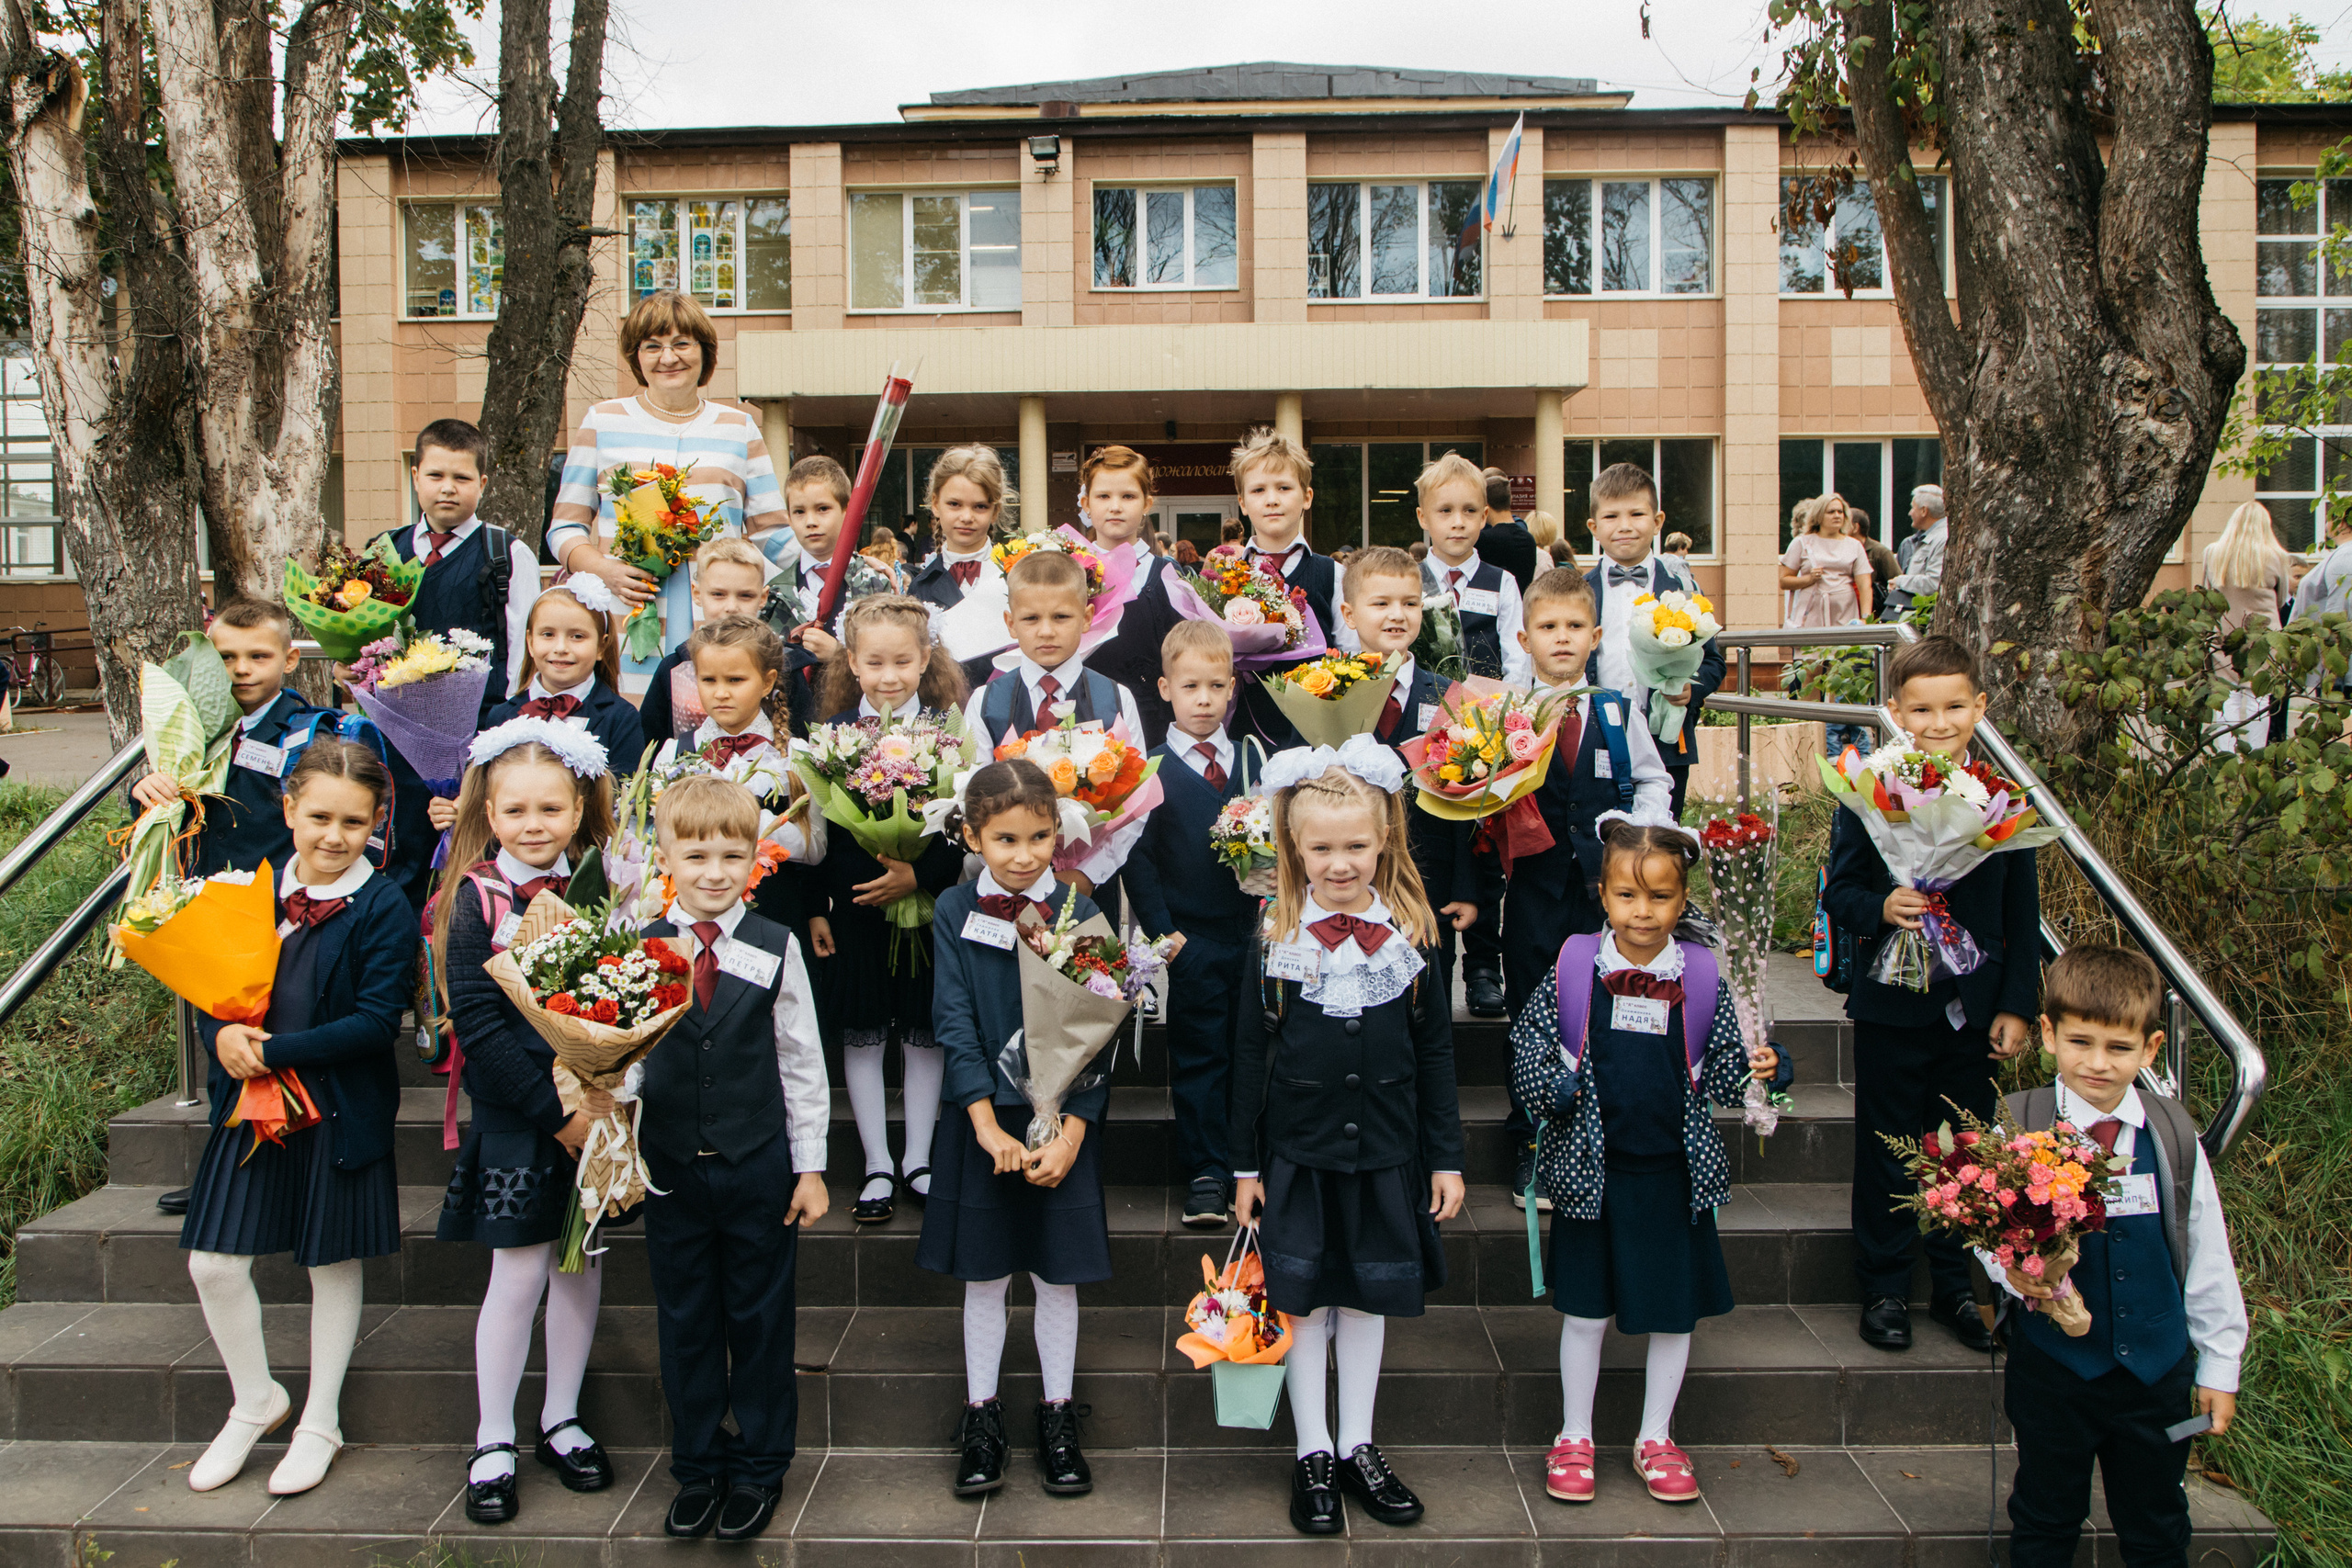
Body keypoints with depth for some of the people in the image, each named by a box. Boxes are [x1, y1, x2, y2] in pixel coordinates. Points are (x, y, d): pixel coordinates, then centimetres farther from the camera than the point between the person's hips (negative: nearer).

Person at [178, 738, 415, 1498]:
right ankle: (254, 1402, 30)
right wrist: (221, 1035, -14)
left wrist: (274, 1051, -21)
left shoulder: (385, 910, -12)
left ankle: (320, 1423, 29)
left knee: (333, 1263, 11)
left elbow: (377, 1020, -18)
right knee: (213, 1264, 4)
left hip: (340, 1111, -4)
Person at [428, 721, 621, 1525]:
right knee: (519, 1272, 2)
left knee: (582, 1262, 11)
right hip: (516, 1118, -3)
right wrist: (555, 1112, -16)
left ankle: (560, 1421, 28)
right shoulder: (475, 901, -6)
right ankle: (493, 1441, 19)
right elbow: (476, 1021, -12)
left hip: (595, 1110, 3)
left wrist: (603, 1091, -14)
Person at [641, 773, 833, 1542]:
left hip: (759, 1168, -1)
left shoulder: (776, 950, -5)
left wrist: (810, 1167, 0)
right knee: (684, 1321, 13)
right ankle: (697, 1468, 31)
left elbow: (803, 1064, -1)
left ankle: (758, 1469, 27)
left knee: (761, 1319, 10)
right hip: (670, 1170, 1)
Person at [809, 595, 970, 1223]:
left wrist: (920, 876, -19)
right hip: (852, 907, 1)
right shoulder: (834, 734, -2)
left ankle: (917, 1160, 24)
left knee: (923, 1031, 9)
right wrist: (814, 908, 1)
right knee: (862, 1034, 8)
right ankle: (877, 1166, 21)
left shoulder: (946, 732, -5)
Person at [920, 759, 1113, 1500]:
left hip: (1062, 1121, 0)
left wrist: (1071, 1132, -13)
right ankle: (982, 1416, 27)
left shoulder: (1081, 914, -5)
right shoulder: (955, 912, -3)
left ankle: (1057, 1417, 26)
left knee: (1057, 1275, 9)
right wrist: (987, 1123, -15)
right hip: (982, 1118, 0)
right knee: (984, 1274, 11)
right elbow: (955, 1024, -7)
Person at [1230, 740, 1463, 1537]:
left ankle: (1359, 1447, 29)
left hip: (1385, 1151, 1)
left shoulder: (1411, 933, -3)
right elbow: (1250, 1053, -1)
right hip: (1298, 1150, -1)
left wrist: (1445, 1157, 3)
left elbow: (1435, 1050, 3)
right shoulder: (1276, 935, -6)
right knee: (1305, 1297, 8)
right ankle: (1313, 1454, 23)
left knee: (1371, 1295, 13)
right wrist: (1244, 1163, -1)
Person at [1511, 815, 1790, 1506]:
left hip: (1674, 1171, 2)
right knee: (1585, 1310, 9)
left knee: (1674, 1312, 12)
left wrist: (1756, 1069, -16)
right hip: (1590, 1169, -1)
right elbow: (1527, 1039, 2)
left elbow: (1717, 1066, 4)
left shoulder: (1701, 976, -2)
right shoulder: (1574, 966, -6)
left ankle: (1655, 1438, 32)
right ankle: (1575, 1438, 28)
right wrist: (1551, 1084, -15)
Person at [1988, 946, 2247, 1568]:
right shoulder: (2018, 1129, -13)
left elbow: (2208, 1260, 3)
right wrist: (2013, 1270, -29)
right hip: (2052, 1364, -2)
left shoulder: (2174, 1136, -5)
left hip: (2157, 1369, 2)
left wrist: (2219, 1367, 8)